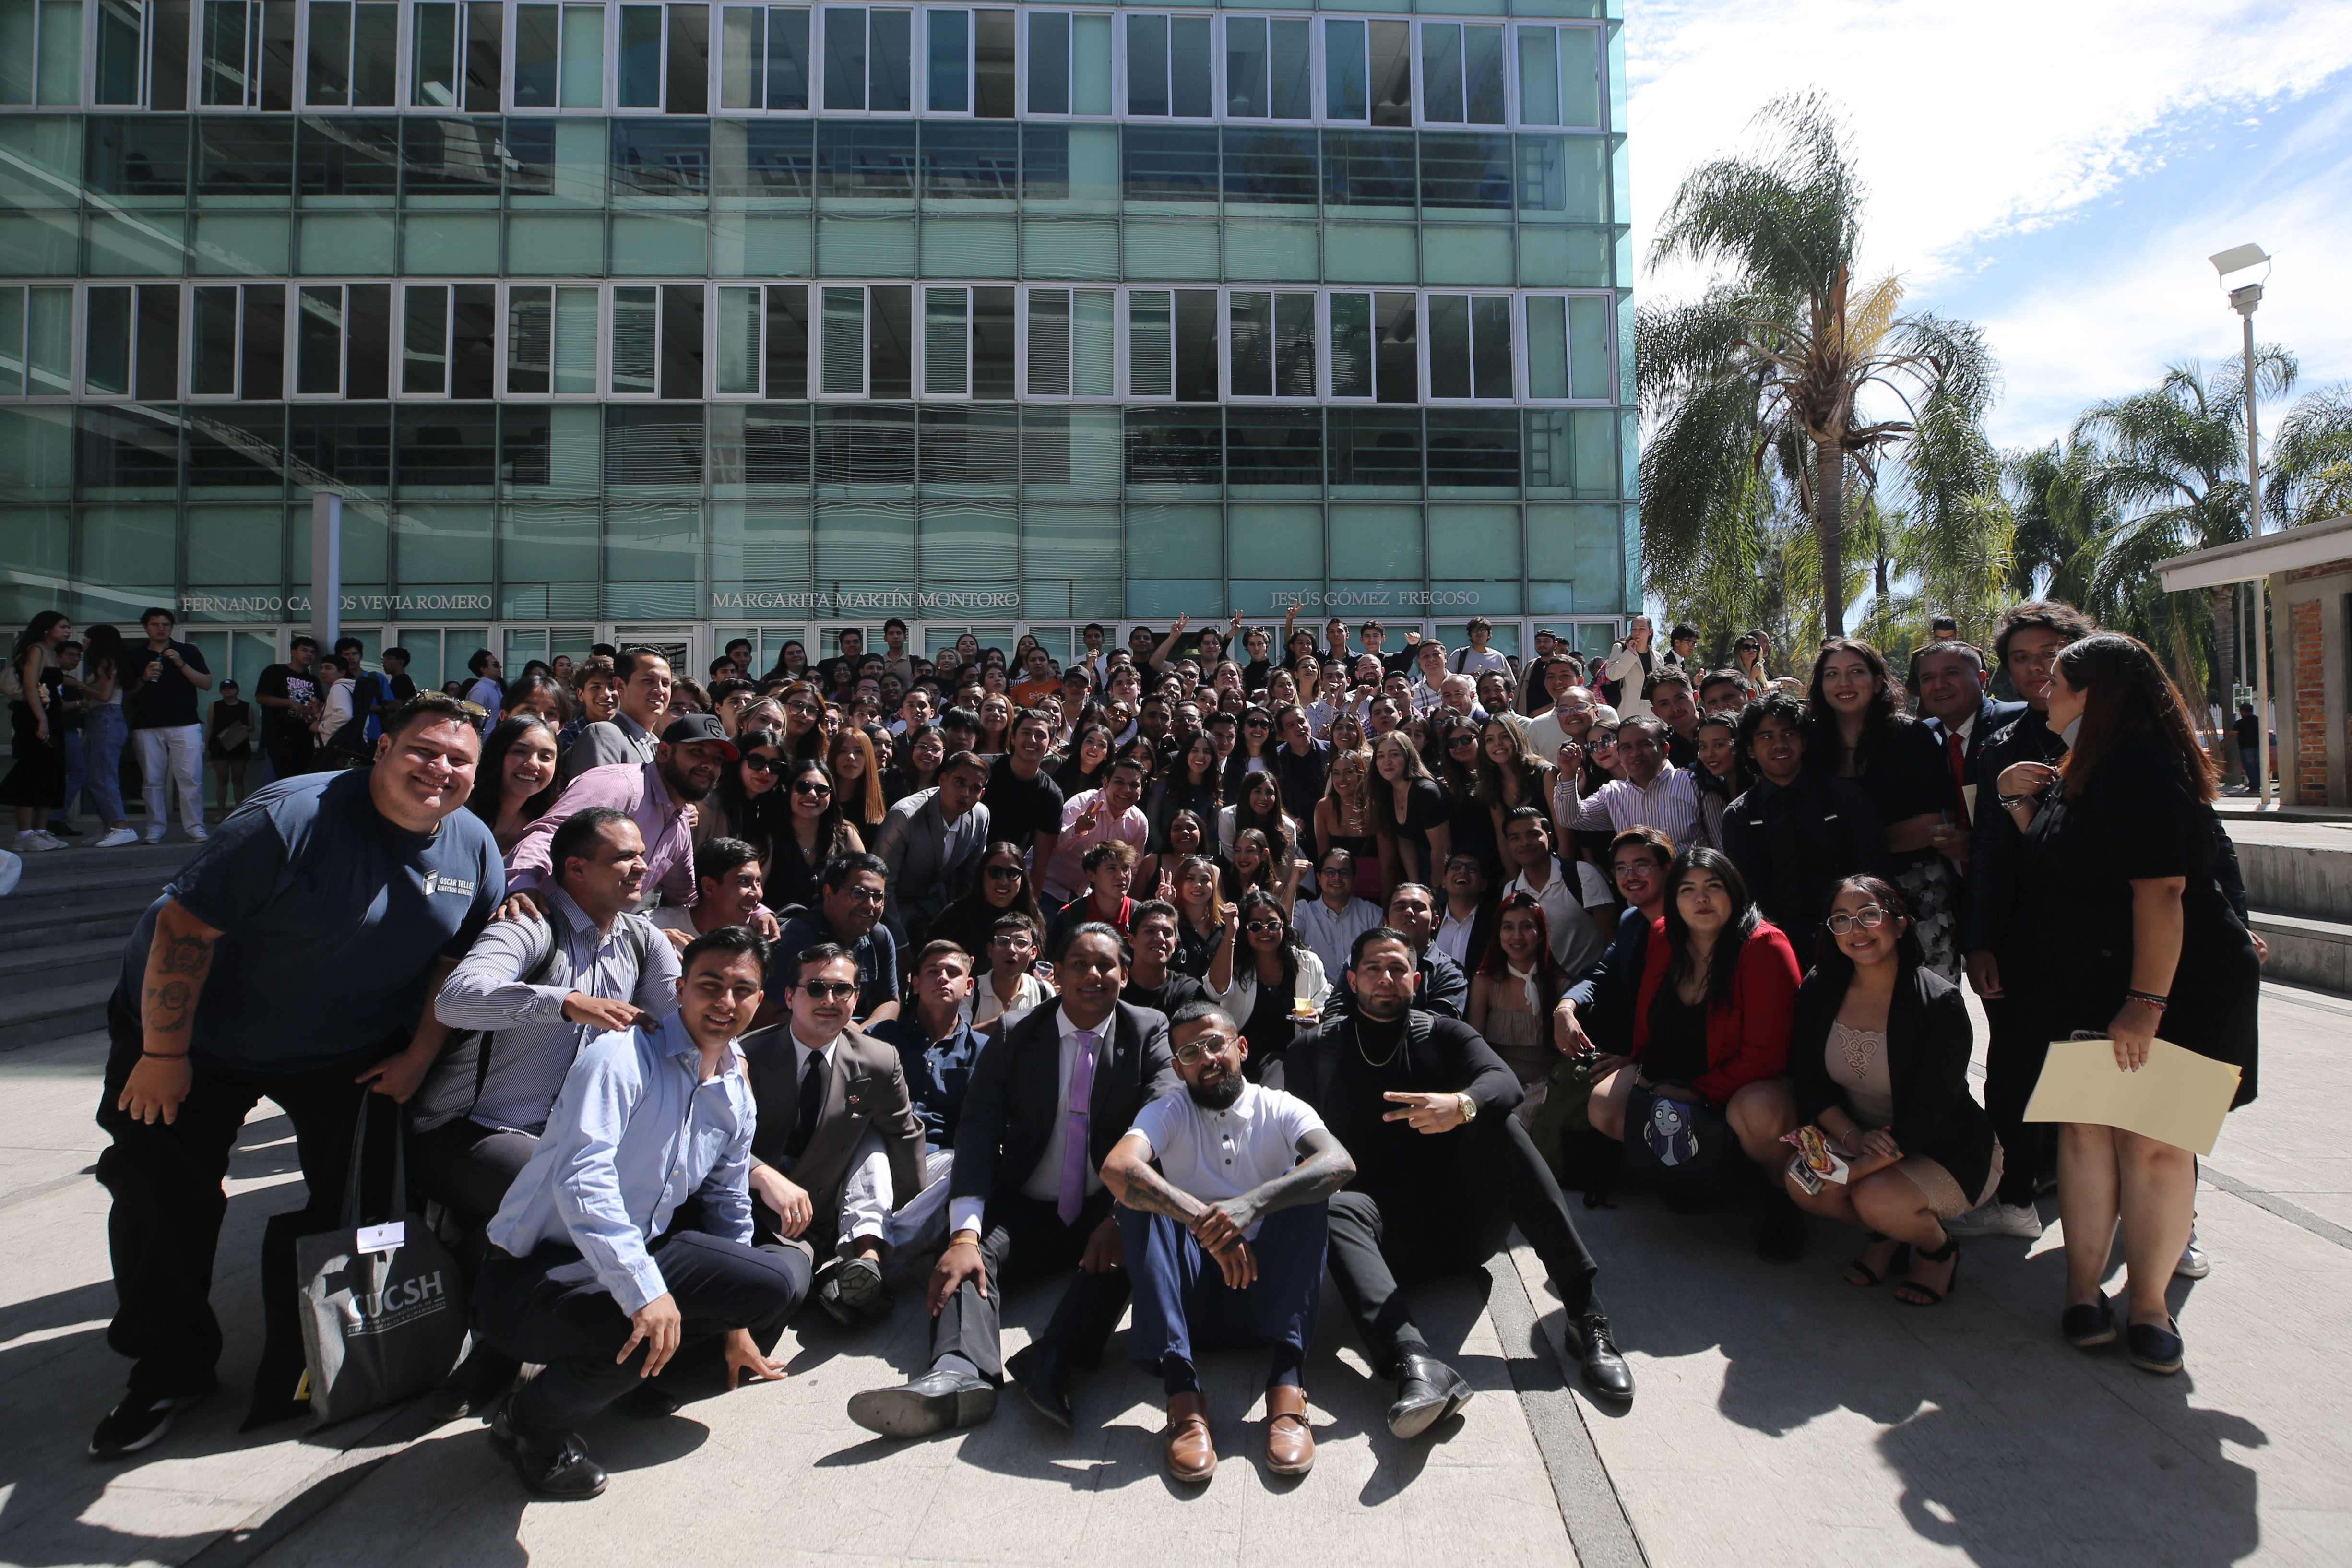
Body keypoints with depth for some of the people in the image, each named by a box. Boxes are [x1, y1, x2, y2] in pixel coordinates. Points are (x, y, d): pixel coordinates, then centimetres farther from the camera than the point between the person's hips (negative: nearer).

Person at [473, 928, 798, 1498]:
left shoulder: (737, 1098, 6)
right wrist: (644, 1291, -40)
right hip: (538, 1269, -7)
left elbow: (729, 1209, 18)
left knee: (778, 1283, -5)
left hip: (643, 1254, 7)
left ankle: (630, 1370, 11)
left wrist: (735, 1323, 21)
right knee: (627, 1324, -36)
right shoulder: (621, 1059, -18)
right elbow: (580, 1178, -32)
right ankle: (533, 1424, -3)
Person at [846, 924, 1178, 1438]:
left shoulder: (1151, 1034, 0)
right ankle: (961, 1372, -49)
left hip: (1108, 1214, -1)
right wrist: (964, 1235, -25)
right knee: (973, 1252, -27)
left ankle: (1049, 1363, -48)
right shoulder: (1014, 1039, 2)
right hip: (1028, 1211, 2)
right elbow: (977, 1136, -9)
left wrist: (1122, 1214, -31)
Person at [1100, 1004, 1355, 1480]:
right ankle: (1183, 1393, -35)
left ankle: (1286, 1387, -34)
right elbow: (1116, 1168, -21)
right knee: (1141, 1195, -22)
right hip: (1195, 1296, 1)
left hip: (1270, 1291, 0)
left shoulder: (1282, 1110, 1)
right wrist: (1203, 1221, -37)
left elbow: (1340, 1164, -21)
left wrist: (1252, 1203, -37)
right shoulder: (1168, 1114, 2)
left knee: (1307, 1193, -23)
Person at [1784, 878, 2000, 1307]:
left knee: (1877, 1198, -31)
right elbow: (1809, 1083, -3)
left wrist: (1849, 1172, -30)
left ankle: (1939, 1249, 6)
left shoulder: (1940, 1003, -21)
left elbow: (1926, 1118, -24)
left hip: (1950, 1152, -4)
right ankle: (1885, 1236, 10)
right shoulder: (1820, 990, -7)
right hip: (1856, 1136, 4)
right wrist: (1854, 1138, -22)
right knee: (1800, 1182, -22)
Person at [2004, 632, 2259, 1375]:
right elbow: (2053, 858, 19)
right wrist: (2016, 798, 4)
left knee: (2152, 1140, -1)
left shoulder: (2139, 766, -18)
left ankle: (2147, 1300, 12)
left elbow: (2161, 890, -23)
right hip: (2091, 984, 8)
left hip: (2174, 983, -8)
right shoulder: (2087, 769, 13)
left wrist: (2146, 1002, -26)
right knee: (2087, 1126, 5)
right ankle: (2084, 1285, 11)